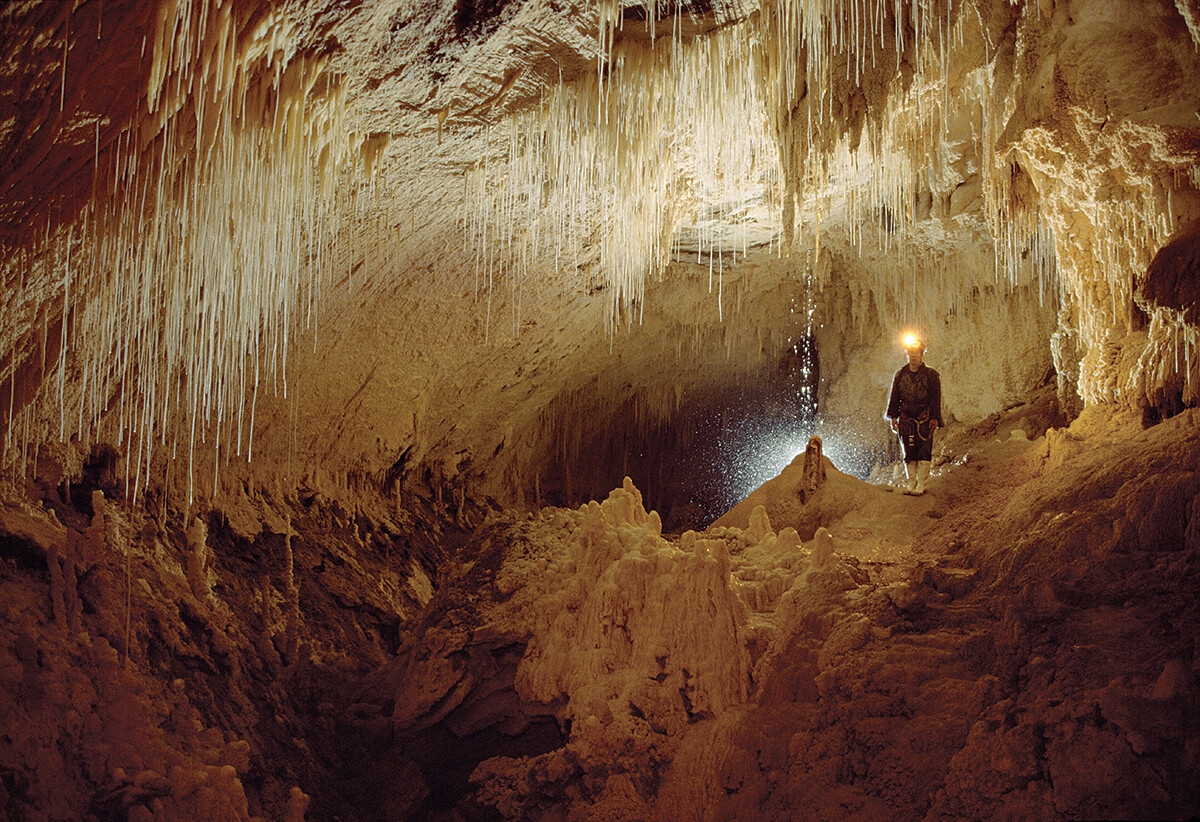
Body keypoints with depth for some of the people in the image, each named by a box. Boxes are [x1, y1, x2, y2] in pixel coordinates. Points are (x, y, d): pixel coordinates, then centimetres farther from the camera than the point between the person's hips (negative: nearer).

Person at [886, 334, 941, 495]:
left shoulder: (931, 375, 2)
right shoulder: (900, 375, 11)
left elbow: (935, 399, 0)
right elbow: (894, 397, 13)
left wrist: (934, 419, -8)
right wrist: (893, 417, 5)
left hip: (924, 420, -3)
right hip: (906, 420, 3)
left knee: (924, 452, -6)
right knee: (909, 453, 5)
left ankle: (921, 485, -4)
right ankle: (911, 483, 11)